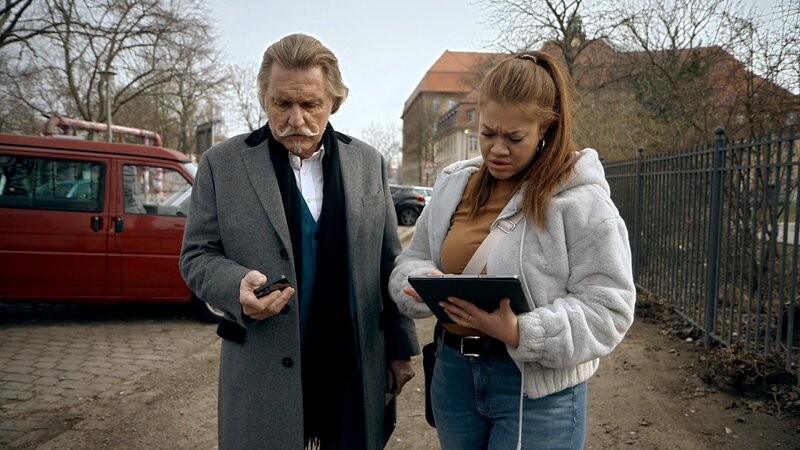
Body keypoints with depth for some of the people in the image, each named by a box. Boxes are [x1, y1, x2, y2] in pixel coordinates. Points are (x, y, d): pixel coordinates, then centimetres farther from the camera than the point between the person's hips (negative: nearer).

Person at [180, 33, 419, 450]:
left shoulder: (369, 163, 5)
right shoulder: (221, 164, -2)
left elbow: (389, 263, 8)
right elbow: (197, 255, 1)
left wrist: (400, 348, 8)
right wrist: (238, 287, -20)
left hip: (358, 373, 2)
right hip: (264, 378, -2)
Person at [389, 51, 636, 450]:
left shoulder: (581, 198, -12)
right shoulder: (453, 184, 4)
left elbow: (607, 307, -13)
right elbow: (410, 263, 10)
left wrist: (521, 333, -26)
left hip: (536, 389, -5)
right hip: (453, 373, 5)